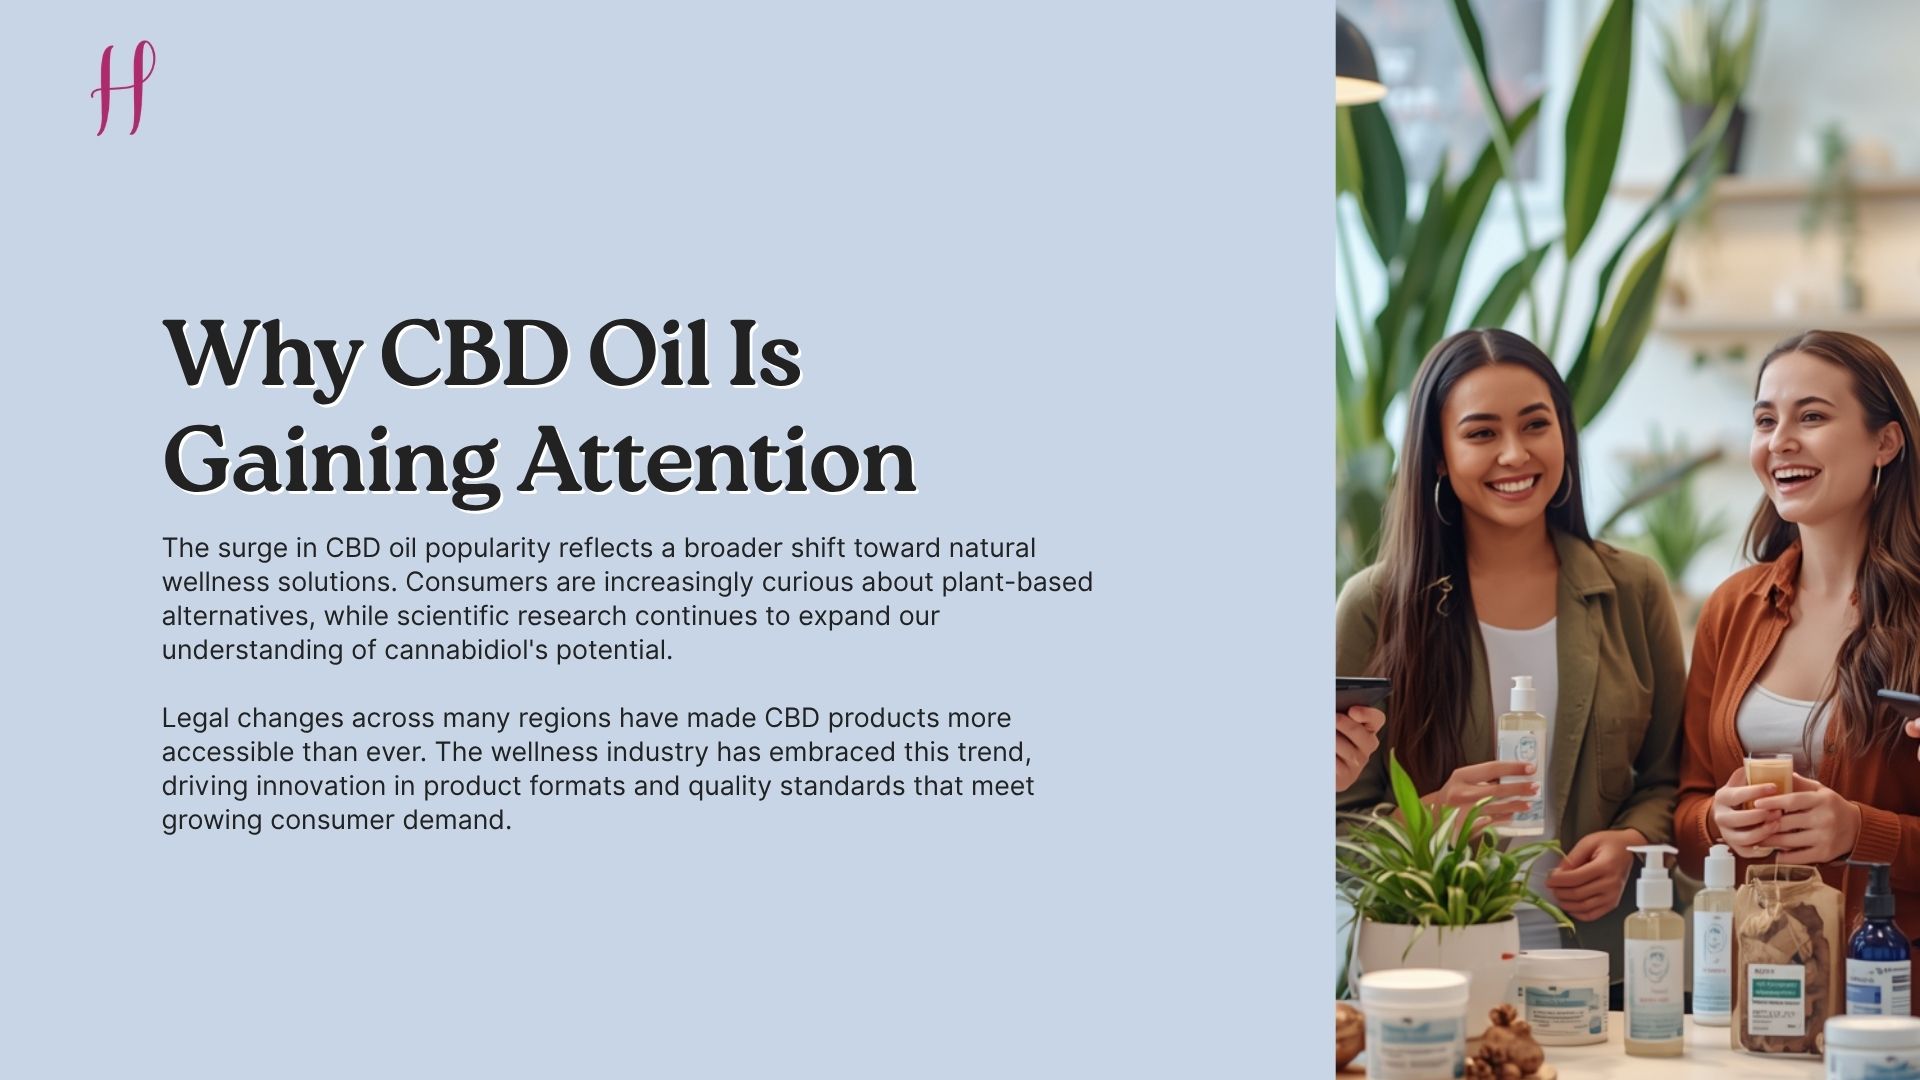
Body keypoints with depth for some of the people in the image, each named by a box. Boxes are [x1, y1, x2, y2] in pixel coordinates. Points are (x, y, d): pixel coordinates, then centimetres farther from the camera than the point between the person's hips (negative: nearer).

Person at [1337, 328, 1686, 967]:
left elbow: (1669, 778, 17)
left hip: (1598, 955, 2)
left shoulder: (1633, 592, 9)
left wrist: (1632, 842, -4)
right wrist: (1433, 815, -15)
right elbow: (1341, 823, 4)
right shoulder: (1375, 606, 2)